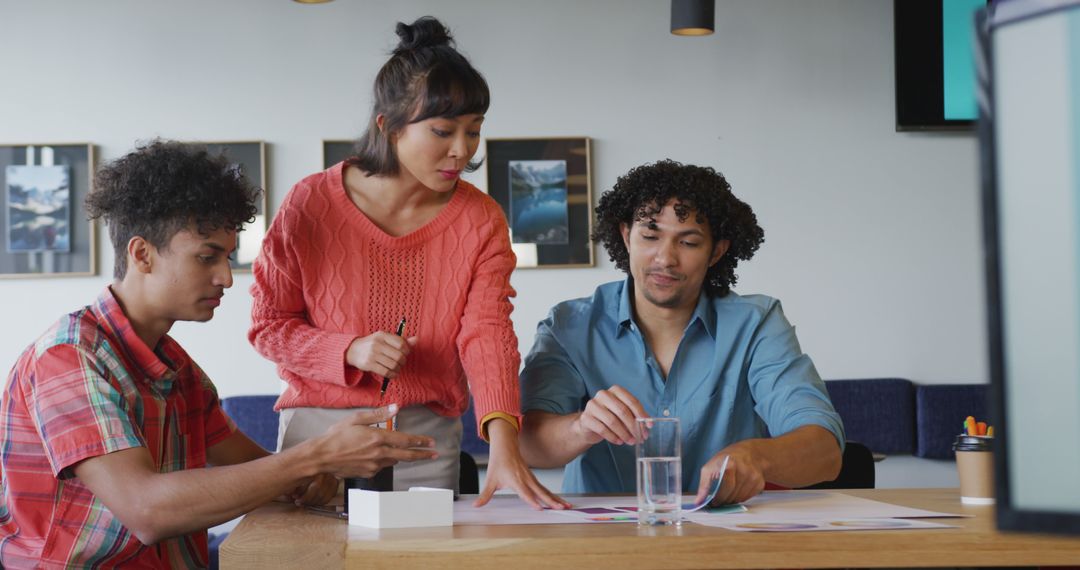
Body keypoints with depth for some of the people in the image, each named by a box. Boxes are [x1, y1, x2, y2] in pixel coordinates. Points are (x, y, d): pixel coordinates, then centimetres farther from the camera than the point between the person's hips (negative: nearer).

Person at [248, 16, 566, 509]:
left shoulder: (482, 222, -4)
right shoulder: (311, 205, -8)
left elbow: (488, 334, -15)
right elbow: (267, 324, -2)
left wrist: (503, 441, -31)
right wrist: (350, 351, -20)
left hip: (428, 435, 1)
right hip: (320, 429, -1)